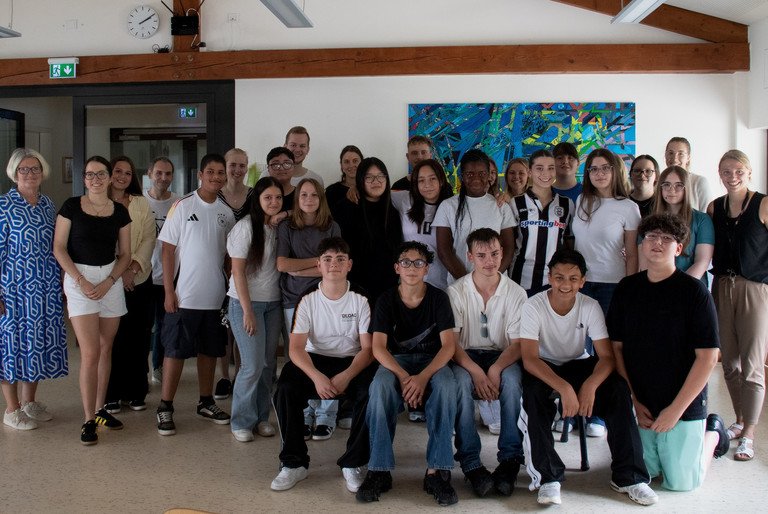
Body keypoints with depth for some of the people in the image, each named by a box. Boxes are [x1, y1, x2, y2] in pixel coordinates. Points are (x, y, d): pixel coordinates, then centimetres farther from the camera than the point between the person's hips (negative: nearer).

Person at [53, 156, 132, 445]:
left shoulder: (119, 212, 5)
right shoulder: (71, 206, -2)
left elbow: (125, 255, 7)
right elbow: (59, 247, -4)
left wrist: (108, 282, -7)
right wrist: (80, 280, -12)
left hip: (111, 279, 3)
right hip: (79, 278, -3)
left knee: (106, 349, 9)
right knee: (90, 352, -8)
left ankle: (100, 409, 22)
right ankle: (89, 420, 0)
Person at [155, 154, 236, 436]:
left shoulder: (226, 212, 7)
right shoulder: (183, 206, -6)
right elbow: (168, 250, -6)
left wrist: (231, 288, 7)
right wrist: (169, 292, -10)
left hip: (216, 296, 4)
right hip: (184, 295, -4)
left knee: (210, 350, 13)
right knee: (175, 351, 1)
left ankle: (206, 402, 26)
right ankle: (165, 408, 11)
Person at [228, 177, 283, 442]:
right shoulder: (246, 227, -11)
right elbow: (238, 271, -12)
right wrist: (247, 310, -13)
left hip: (273, 303, 5)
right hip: (246, 302, -5)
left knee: (268, 363, 6)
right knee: (253, 364, -7)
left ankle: (261, 417, 21)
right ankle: (242, 422, 9)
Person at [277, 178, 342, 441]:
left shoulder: (331, 228, 6)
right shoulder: (286, 227, 7)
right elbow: (281, 264, -5)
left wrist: (298, 269, -6)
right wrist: (317, 261, -2)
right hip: (294, 300, 1)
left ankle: (326, 418, 7)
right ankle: (305, 416, 13)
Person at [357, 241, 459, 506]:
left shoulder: (438, 298, -4)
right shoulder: (386, 300, -2)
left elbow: (448, 345, -11)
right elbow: (378, 347, -11)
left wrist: (423, 377, -28)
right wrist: (403, 376, -29)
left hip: (432, 360, 0)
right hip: (396, 360, 0)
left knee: (447, 385, -35)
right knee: (380, 386, -35)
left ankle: (436, 470, -30)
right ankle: (379, 470, -28)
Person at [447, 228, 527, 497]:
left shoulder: (516, 293, -1)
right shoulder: (456, 291, -3)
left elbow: (518, 343, -5)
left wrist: (496, 369, -25)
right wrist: (476, 372, -25)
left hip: (502, 356, 1)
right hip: (465, 356, 0)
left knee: (512, 380, -33)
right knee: (461, 381, -34)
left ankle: (510, 460, -24)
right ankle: (471, 463, -29)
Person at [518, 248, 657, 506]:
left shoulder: (590, 307, -12)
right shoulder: (534, 306, -19)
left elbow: (607, 356, -15)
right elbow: (529, 358, -28)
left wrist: (590, 385, -37)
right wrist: (563, 387, -43)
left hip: (578, 364, 3)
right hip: (543, 369, -2)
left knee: (618, 387, -24)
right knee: (531, 391, -36)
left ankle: (628, 476, -13)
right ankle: (547, 476, -23)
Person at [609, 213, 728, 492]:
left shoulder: (694, 292, -11)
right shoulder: (626, 289, 0)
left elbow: (707, 356, -13)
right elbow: (616, 347, 2)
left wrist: (676, 410, -15)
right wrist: (632, 401, -4)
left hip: (683, 407, -3)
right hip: (639, 405, 4)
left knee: (681, 483, 2)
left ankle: (712, 432, 30)